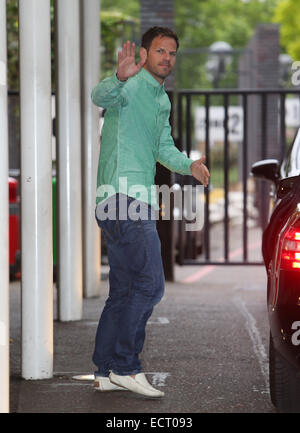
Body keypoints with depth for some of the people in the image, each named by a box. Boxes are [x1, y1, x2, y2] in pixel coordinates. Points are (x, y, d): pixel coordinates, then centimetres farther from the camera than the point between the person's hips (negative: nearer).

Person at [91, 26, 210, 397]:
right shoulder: (131, 87, -8)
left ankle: (106, 373, 16)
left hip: (138, 202, 10)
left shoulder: (162, 100, 21)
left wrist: (188, 165, 8)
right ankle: (125, 367, -5)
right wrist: (119, 78, -54)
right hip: (123, 198, -10)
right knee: (149, 285, -11)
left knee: (124, 291, 11)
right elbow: (101, 96, -31)